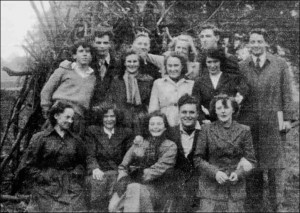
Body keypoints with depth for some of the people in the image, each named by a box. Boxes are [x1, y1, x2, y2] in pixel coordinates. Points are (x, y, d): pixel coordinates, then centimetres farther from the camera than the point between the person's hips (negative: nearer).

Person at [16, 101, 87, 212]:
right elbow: (25, 168, 3)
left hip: (72, 192, 3)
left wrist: (77, 172, 6)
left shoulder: (76, 140, 13)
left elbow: (82, 163, 26)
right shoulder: (39, 138, 3)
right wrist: (44, 176, -6)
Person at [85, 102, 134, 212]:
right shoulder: (92, 131, 14)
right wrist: (95, 168, -12)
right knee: (95, 182, -24)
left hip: (118, 172, 0)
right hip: (99, 172, 0)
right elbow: (90, 155, 4)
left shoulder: (126, 132, 16)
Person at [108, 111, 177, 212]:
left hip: (155, 189, -2)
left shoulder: (170, 146, 8)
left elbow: (160, 167, -6)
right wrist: (122, 179, -9)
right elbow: (123, 166, 13)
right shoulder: (138, 144, 18)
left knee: (134, 189, -36)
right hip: (133, 185, 2)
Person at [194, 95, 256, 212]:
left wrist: (239, 173, -12)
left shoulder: (243, 130, 5)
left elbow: (251, 160, 6)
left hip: (235, 187, 1)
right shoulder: (207, 129, 2)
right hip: (211, 188, -1)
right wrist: (215, 172, -14)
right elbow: (198, 159, 1)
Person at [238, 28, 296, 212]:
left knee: (276, 164, 1)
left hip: (273, 121, -1)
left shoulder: (280, 64, 5)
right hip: (248, 121, 1)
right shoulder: (241, 67, 7)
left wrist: (287, 118, -3)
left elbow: (287, 93, 4)